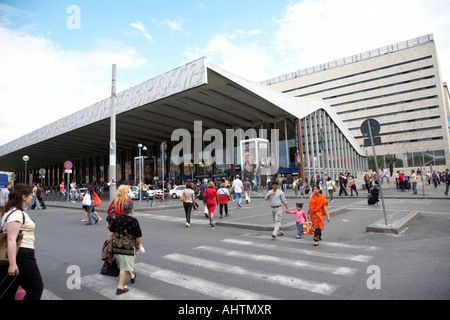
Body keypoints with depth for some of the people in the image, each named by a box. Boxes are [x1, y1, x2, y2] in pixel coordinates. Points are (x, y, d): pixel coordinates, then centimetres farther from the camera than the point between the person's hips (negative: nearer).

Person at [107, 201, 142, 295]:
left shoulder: (117, 219, -1)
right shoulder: (133, 221, -16)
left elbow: (110, 233, 6)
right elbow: (138, 237, -10)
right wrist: (138, 246, 7)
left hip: (116, 247, 7)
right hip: (128, 248, -6)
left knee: (125, 264, 25)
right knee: (124, 267, 6)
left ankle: (132, 276, 46)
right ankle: (120, 287, 10)